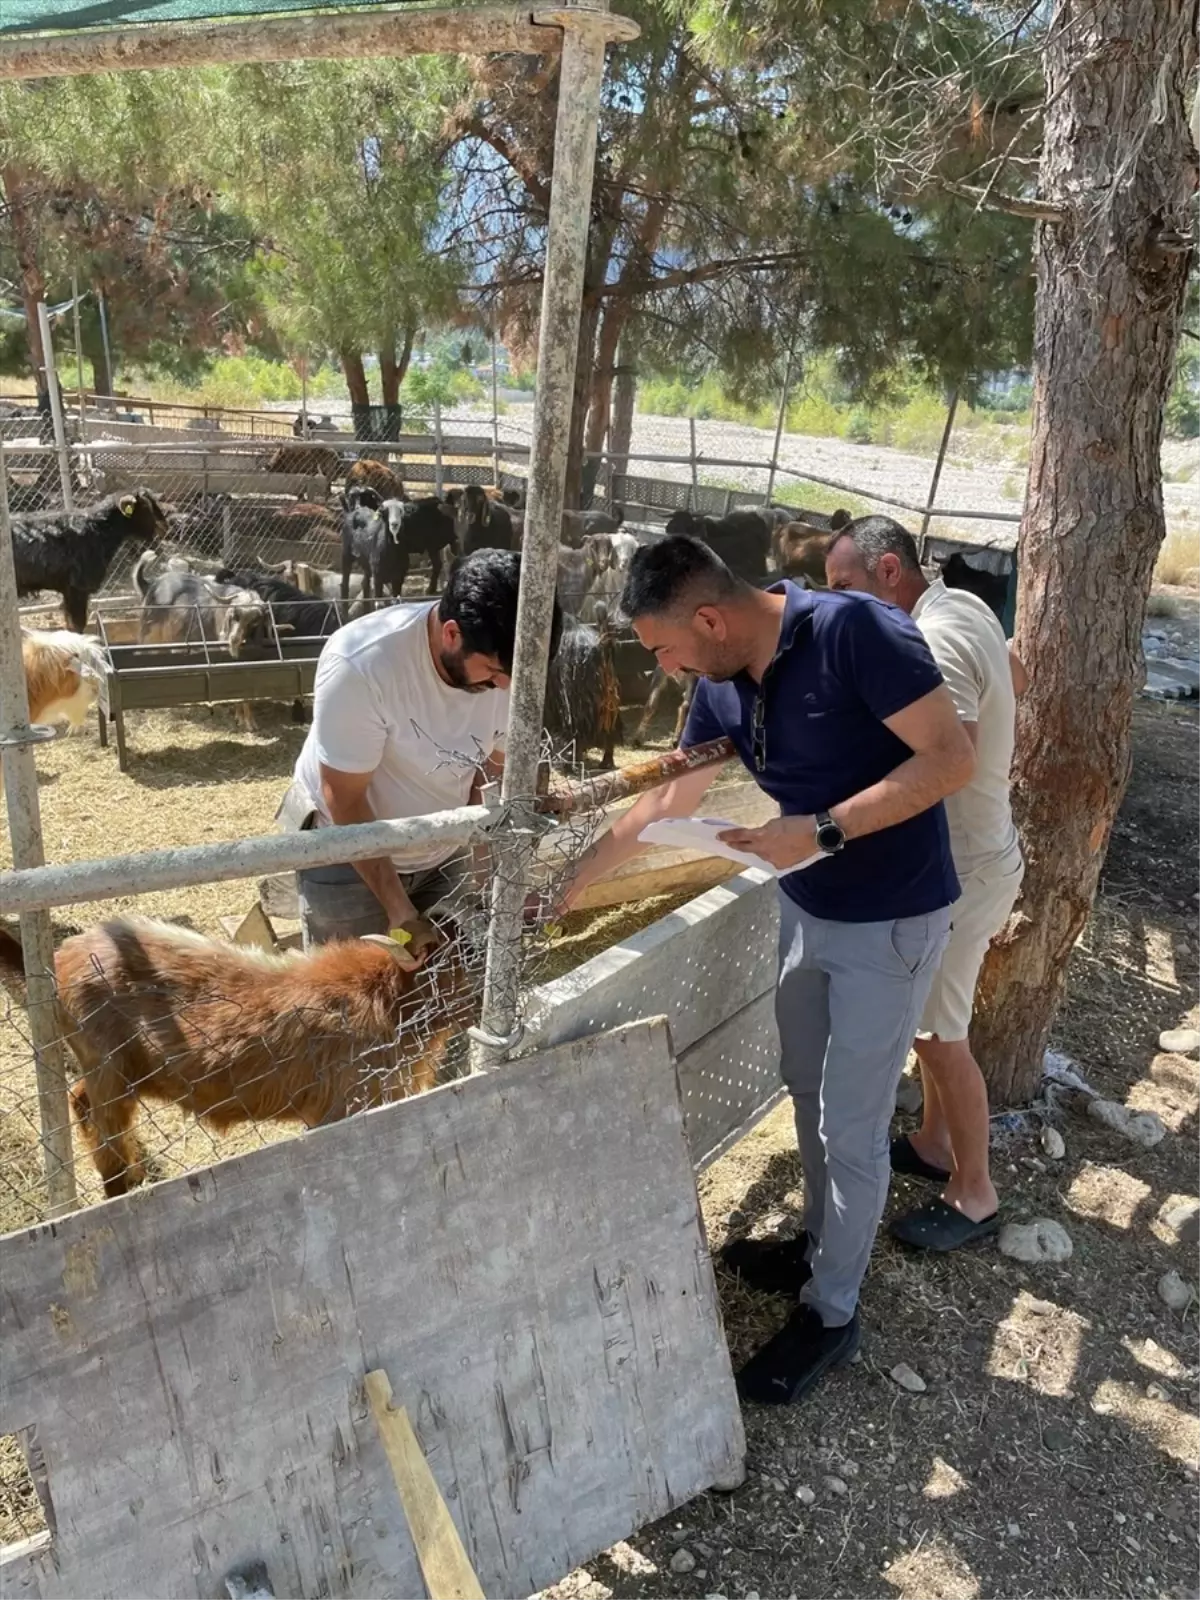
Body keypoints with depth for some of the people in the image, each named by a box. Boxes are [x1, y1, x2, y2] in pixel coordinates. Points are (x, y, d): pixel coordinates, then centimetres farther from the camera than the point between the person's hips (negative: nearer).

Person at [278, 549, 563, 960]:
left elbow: (492, 769, -4)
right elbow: (345, 802, -22)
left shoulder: (504, 665, -19)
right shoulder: (359, 665, -32)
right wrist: (400, 912, -20)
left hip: (444, 851, 4)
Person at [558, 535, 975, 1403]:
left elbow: (952, 756, -25)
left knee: (852, 1127, 4)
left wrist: (822, 830, -29)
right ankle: (823, 1249, 44)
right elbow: (668, 800, 9)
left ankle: (832, 1314, 25)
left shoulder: (854, 632, -25)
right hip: (806, 908, 7)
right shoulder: (722, 686, -3)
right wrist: (578, 877, 13)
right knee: (810, 1090, 21)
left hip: (891, 921, -7)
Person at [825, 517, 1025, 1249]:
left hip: (959, 871, -9)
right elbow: (1016, 676, 22)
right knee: (930, 1017, 21)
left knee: (940, 1034, 3)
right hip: (971, 853, 9)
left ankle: (975, 1195, 20)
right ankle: (935, 1143, 38)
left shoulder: (935, 642, -26)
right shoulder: (963, 604, 3)